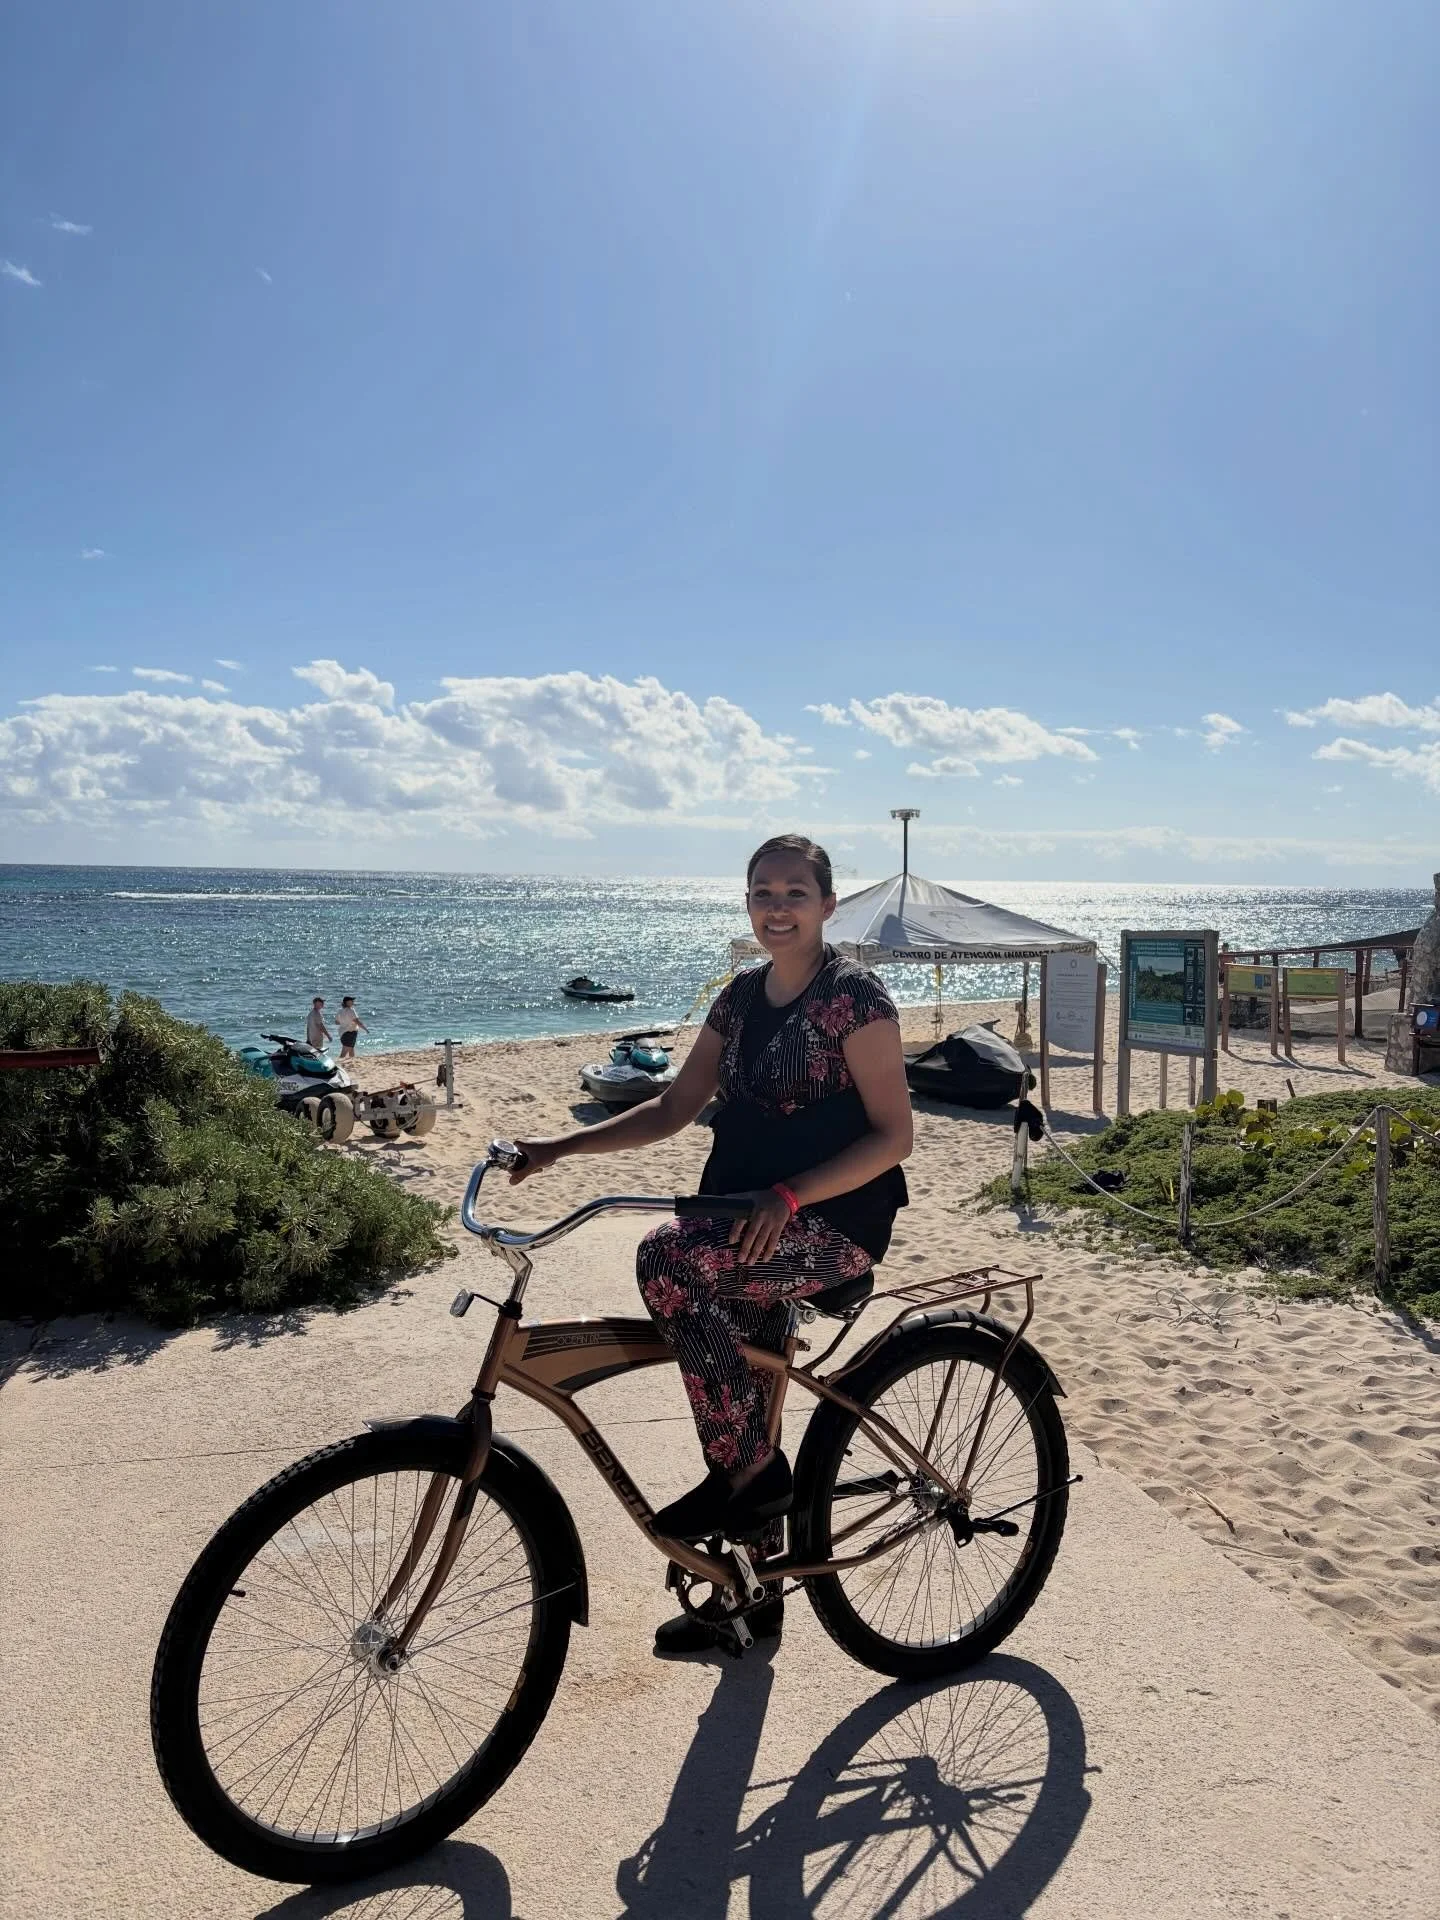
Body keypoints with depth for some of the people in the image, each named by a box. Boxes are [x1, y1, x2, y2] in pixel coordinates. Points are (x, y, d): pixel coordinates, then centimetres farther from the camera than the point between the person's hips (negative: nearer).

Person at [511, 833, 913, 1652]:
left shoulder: (855, 995, -10)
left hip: (833, 1223, -7)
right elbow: (673, 1109, 10)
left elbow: (893, 1135, -14)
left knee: (668, 1257, -28)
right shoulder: (742, 997, 9)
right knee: (743, 1388, 12)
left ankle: (751, 1468, -10)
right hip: (748, 1221, 7)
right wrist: (563, 1145, -1)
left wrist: (788, 1196, -25)